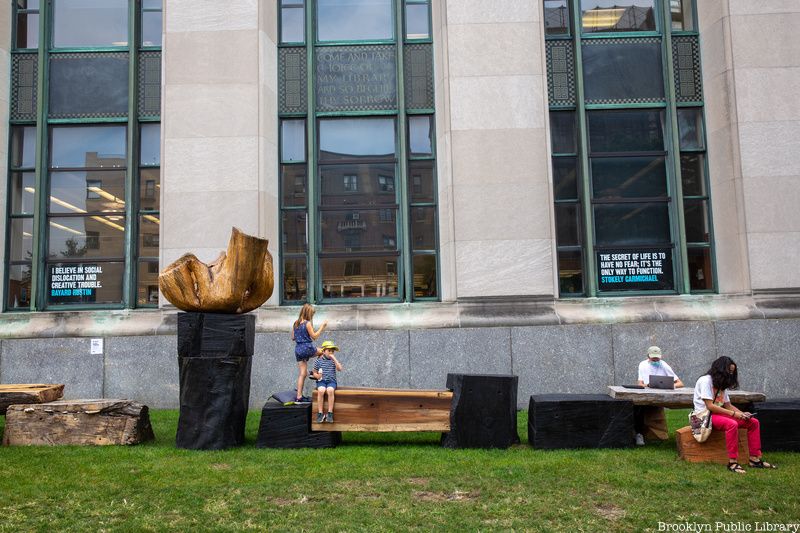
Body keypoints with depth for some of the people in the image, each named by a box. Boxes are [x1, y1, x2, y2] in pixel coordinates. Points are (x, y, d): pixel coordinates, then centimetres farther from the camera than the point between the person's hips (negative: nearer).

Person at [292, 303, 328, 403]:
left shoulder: (295, 323, 10)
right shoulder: (307, 323, -11)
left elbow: (293, 338, 16)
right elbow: (314, 337, -8)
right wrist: (322, 327, -3)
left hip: (298, 349, 7)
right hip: (307, 348, -7)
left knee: (302, 373, 7)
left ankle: (299, 396, 4)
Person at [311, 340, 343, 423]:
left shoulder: (334, 360, 10)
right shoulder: (318, 361, 8)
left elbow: (339, 369, -7)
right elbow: (314, 373, 12)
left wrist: (334, 358, -10)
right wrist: (317, 376, -11)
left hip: (331, 381, 0)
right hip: (321, 381, 0)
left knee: (330, 390, -34)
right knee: (321, 391, -33)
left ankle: (330, 413, -27)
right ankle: (320, 413, -25)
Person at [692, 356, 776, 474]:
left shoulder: (722, 384, 17)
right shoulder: (705, 380, -12)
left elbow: (728, 405, 13)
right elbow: (709, 406, -19)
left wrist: (742, 414, -5)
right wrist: (733, 413, -19)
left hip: (719, 414, 9)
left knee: (753, 422, -3)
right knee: (732, 424, -36)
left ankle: (755, 459, -4)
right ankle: (732, 462, -33)